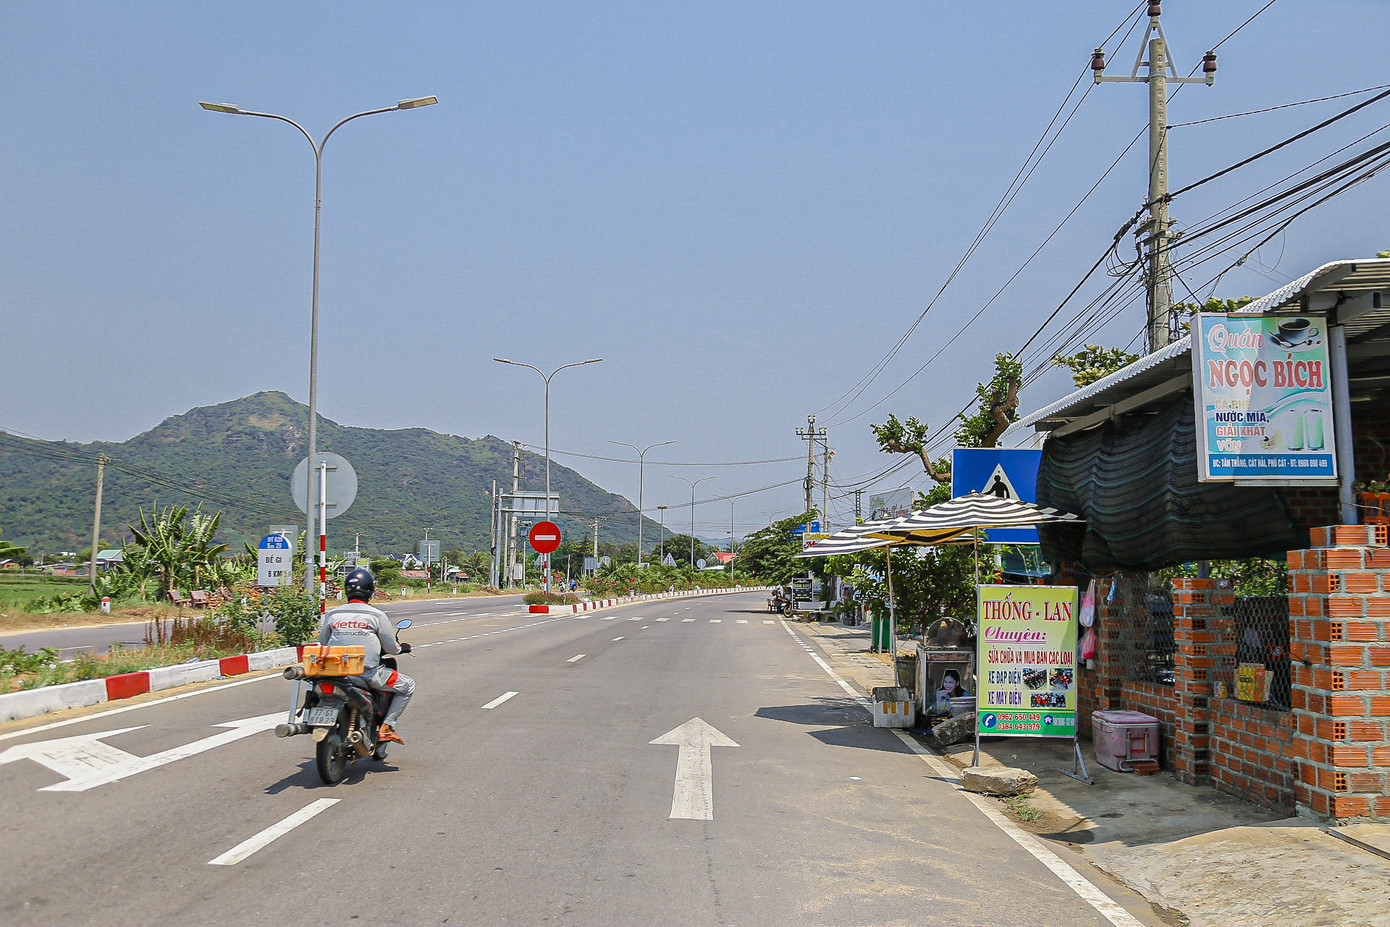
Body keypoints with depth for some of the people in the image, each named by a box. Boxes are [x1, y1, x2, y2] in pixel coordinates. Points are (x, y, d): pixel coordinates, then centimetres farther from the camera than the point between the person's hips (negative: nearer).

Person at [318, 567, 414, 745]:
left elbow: (322, 642, 15)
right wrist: (401, 648, 22)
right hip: (368, 673, -5)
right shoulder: (377, 615, -5)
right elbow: (390, 647, -1)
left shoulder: (332, 615, 5)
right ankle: (386, 728, 3)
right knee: (408, 685, 11)